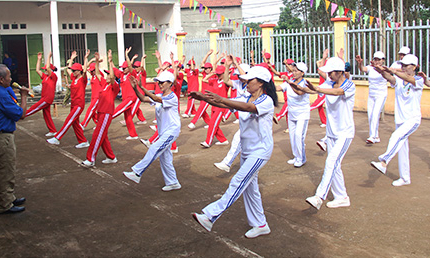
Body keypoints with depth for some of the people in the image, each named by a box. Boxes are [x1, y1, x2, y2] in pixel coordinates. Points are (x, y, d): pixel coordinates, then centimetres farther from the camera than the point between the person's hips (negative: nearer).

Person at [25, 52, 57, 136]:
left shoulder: (53, 76, -9)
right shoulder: (45, 76, 14)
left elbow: (48, 67, -22)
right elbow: (37, 70, 18)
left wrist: (49, 57, -16)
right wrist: (39, 59, 16)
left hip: (48, 98, -9)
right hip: (44, 98, 9)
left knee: (34, 108, -6)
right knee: (46, 115, 8)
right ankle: (53, 131, 11)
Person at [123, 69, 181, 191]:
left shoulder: (172, 97, -15)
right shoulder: (159, 96, 9)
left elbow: (156, 99, -30)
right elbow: (143, 99, -1)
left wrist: (142, 87, -35)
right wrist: (135, 88, -18)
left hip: (172, 130, -9)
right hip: (163, 131, 9)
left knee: (154, 149, -19)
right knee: (164, 157, 10)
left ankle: (137, 173, -17)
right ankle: (173, 183, 19)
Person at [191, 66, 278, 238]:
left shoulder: (266, 101, -16)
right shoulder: (245, 99, 7)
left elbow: (248, 108, -35)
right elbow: (225, 104, -4)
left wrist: (221, 100, -46)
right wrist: (204, 98, -21)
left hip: (260, 150, -9)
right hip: (247, 150, 9)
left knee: (238, 183, -15)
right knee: (249, 187, 13)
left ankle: (210, 216, -18)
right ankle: (260, 225, 24)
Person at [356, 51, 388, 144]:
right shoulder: (370, 68, 2)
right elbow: (363, 69, -18)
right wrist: (359, 63, -41)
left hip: (381, 96, -5)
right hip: (371, 95, 5)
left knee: (375, 115, -18)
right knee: (370, 116, 6)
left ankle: (373, 137, -20)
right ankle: (377, 137, 18)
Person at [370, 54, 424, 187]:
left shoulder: (418, 80, -8)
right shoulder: (398, 80, 3)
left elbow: (409, 79, -30)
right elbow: (390, 78, -19)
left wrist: (392, 70, -46)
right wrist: (383, 72, -43)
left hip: (413, 119, -6)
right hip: (400, 120, 6)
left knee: (396, 136, -31)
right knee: (402, 149, 10)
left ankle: (383, 162, -39)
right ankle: (405, 178, 21)